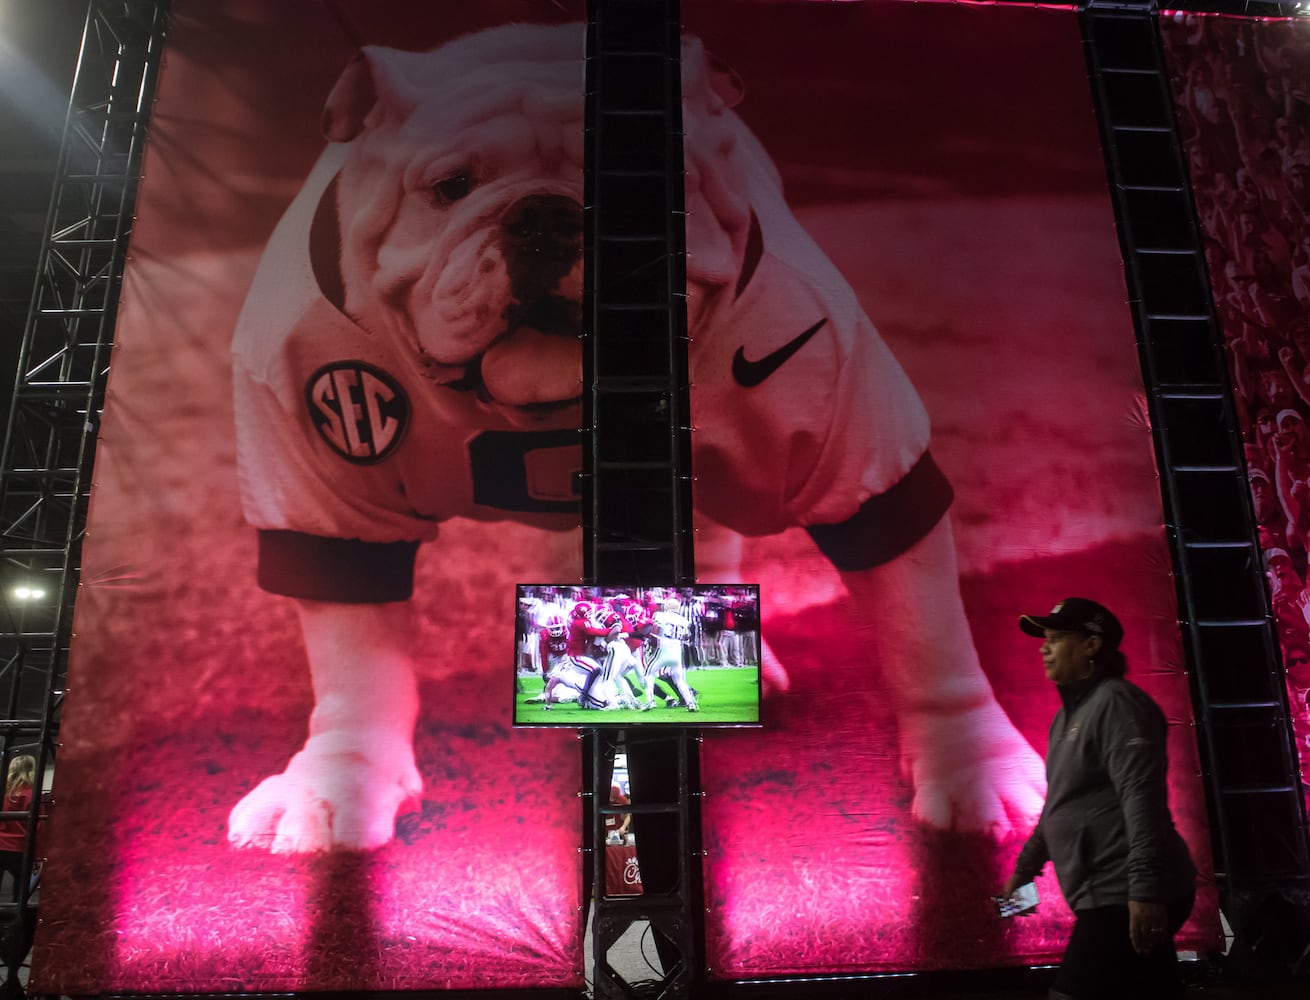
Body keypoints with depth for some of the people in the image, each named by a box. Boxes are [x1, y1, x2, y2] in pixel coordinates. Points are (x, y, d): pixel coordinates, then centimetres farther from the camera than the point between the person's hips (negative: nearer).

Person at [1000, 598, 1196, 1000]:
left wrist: (1145, 890, -26)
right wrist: (1025, 867, 30)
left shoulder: (1116, 702, -10)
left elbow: (1142, 799, -20)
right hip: (1108, 895, 9)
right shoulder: (1069, 714, 18)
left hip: (1125, 897, -9)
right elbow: (1060, 804, 26)